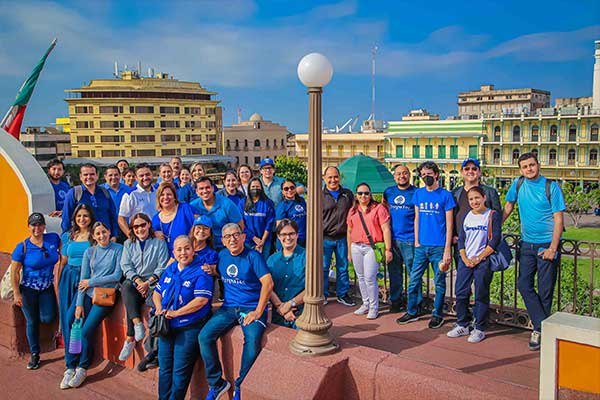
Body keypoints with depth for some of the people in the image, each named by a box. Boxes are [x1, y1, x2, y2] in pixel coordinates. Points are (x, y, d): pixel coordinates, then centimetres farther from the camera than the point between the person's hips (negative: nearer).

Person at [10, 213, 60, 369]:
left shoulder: (53, 238, -8)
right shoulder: (22, 247, -13)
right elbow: (14, 272, -9)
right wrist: (16, 294, -11)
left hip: (47, 288, 2)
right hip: (29, 290, -2)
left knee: (48, 318, -8)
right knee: (32, 322, 9)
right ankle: (34, 355, 24)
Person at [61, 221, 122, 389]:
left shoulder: (118, 249, 0)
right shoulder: (89, 252, 11)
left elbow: (117, 276, -6)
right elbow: (83, 279, 6)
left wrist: (91, 282, -6)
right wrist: (79, 304, -4)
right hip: (87, 293, 4)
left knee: (87, 330, -16)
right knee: (70, 325, -13)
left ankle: (82, 369, 5)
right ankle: (70, 368, 1)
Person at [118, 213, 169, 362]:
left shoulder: (159, 243, 8)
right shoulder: (128, 244, 17)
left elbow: (162, 267, 0)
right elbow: (126, 266, 6)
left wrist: (148, 282, -15)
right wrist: (138, 281, -12)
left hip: (152, 281, -3)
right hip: (133, 280, 3)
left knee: (131, 300, -31)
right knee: (126, 288, -35)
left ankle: (130, 339, -26)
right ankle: (138, 325, -40)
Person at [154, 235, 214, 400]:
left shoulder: (200, 271, -11)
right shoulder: (170, 269, 11)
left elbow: (202, 300, -20)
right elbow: (157, 292, 17)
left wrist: (176, 313, -19)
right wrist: (159, 308, -4)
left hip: (189, 328, -6)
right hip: (167, 326, 6)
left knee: (180, 371, -1)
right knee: (164, 367, 13)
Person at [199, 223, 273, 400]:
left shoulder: (253, 256, -6)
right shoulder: (222, 255, 11)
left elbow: (268, 283, -15)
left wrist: (258, 312, -19)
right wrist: (211, 270, 5)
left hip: (252, 308, -5)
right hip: (228, 307, 5)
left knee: (253, 341, -32)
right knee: (204, 336, -16)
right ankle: (216, 383, -1)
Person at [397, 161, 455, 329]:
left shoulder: (445, 195, -4)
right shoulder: (418, 193, 8)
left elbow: (449, 224, -5)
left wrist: (447, 249, -9)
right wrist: (416, 241, 6)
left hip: (439, 246, -4)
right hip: (421, 246, 4)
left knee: (439, 282, 6)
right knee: (414, 280, 7)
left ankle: (438, 315, 19)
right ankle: (412, 312, 20)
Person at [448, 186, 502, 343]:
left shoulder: (493, 215, -4)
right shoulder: (466, 216, 10)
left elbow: (495, 240, -9)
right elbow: (461, 239, 9)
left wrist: (478, 258, -11)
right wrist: (465, 259, -4)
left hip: (483, 261, -4)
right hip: (465, 261, 5)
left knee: (481, 296, 1)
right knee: (461, 294, 6)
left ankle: (479, 329, 11)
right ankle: (462, 326, 19)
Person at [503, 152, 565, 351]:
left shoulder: (551, 187, -8)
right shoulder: (518, 184, 4)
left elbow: (559, 219, -9)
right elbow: (508, 208, 16)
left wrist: (552, 248, -15)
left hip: (547, 245, -4)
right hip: (527, 244, 4)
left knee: (545, 291, 1)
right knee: (524, 284, -4)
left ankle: (540, 330, 12)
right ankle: (541, 326, 1)